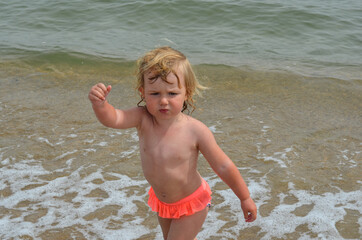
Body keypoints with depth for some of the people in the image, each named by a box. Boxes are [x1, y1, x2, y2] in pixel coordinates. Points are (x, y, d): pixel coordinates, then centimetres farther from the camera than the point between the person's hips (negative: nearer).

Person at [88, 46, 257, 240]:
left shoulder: (195, 130, -29)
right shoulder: (143, 119, -20)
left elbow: (224, 167, -20)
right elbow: (112, 118, -36)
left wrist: (245, 198, -11)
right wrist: (99, 103, -59)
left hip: (191, 205, -5)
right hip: (161, 202, 5)